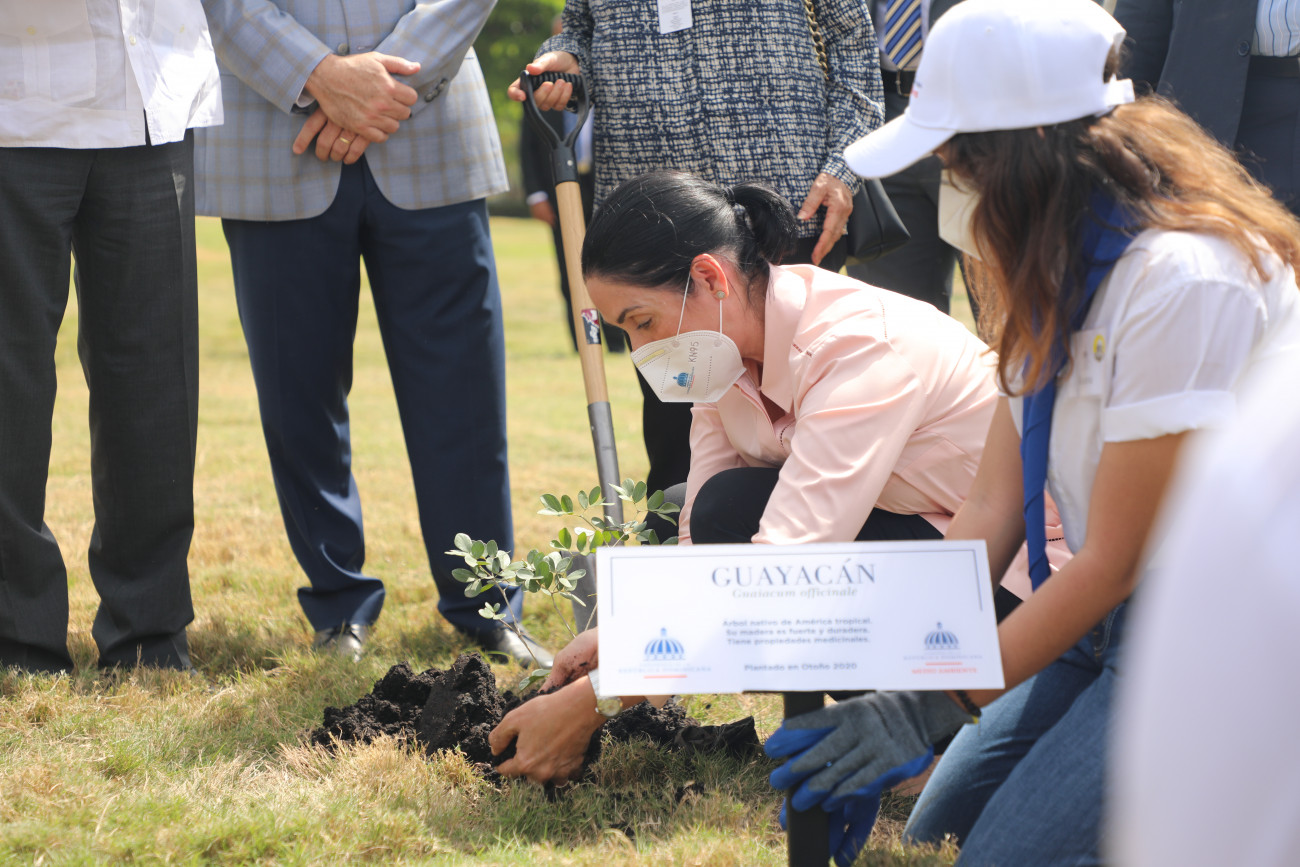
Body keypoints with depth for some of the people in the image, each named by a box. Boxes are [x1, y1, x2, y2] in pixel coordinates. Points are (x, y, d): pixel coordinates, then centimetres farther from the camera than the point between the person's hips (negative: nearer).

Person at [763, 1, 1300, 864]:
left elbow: (1116, 562, -21)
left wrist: (932, 707, -18)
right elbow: (992, 510, 5)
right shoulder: (1059, 271, 6)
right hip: (1114, 623, 10)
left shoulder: (1182, 281, -25)